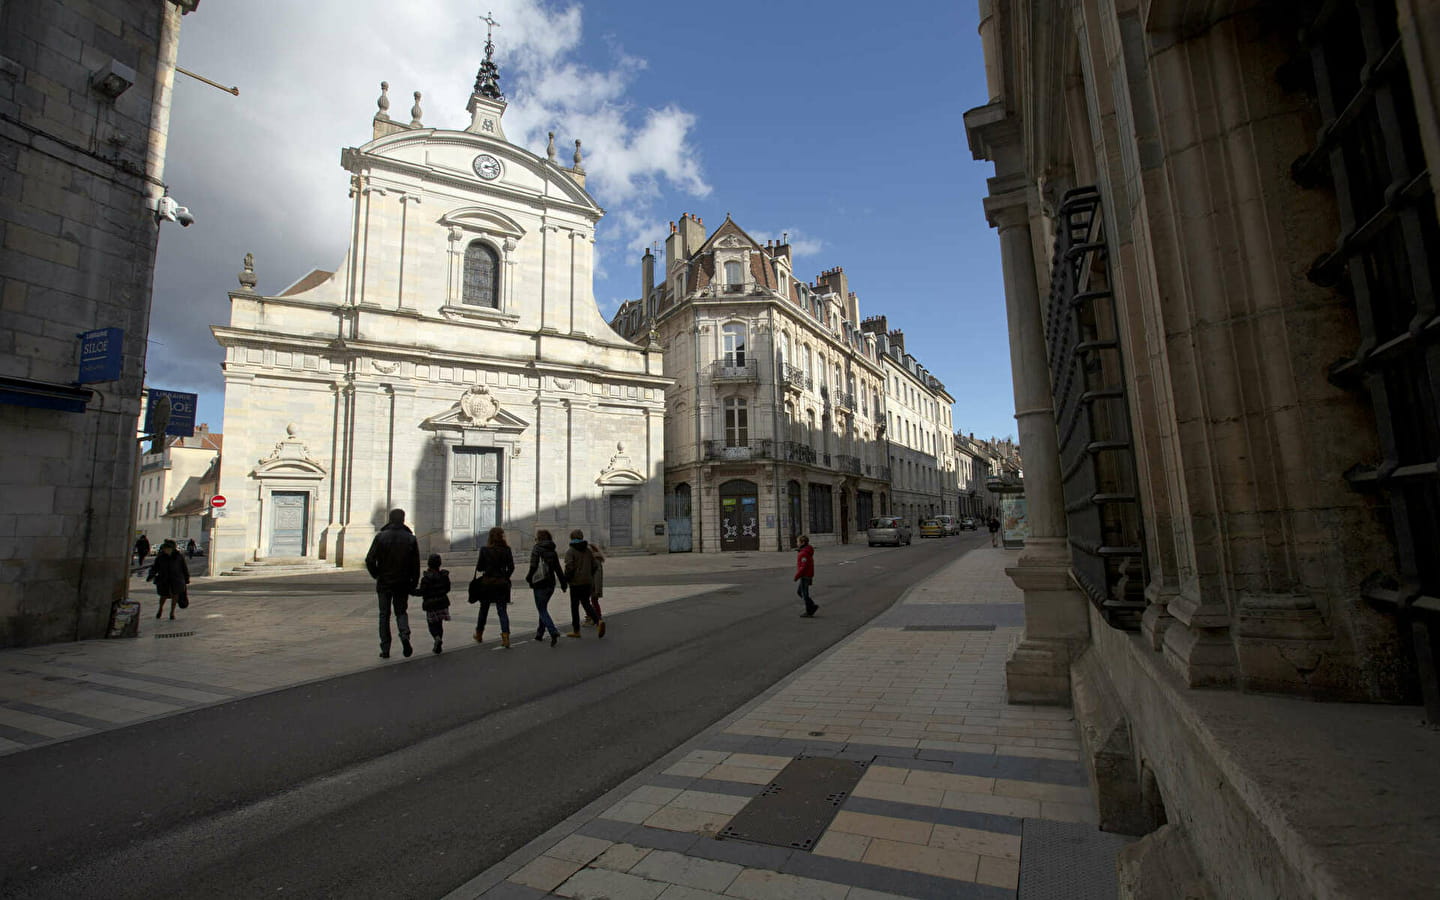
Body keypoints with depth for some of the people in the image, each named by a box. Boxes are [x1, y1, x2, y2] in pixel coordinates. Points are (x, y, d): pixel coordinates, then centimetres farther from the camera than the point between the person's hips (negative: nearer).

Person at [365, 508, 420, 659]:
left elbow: (369, 560, -9)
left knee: (384, 615, 10)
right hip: (403, 584, 1)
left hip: (384, 583, -1)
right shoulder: (411, 538, -2)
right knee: (401, 612, 15)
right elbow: (416, 565, -2)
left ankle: (385, 649, 9)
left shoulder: (381, 536, -6)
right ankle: (405, 635, -11)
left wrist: (376, 575, 8)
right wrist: (413, 584, 6)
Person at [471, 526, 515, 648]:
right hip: (502, 583, 0)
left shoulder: (484, 550, -7)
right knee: (502, 611, 3)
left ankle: (479, 634, 33)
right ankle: (505, 636, -12)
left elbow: (479, 568, -5)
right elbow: (511, 567, -3)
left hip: (487, 583, 0)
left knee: (484, 609, 18)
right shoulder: (506, 550, -4)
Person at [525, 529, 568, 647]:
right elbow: (558, 568, 7)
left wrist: (529, 578, 1)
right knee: (543, 608, 20)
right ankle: (540, 633, 29)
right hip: (551, 584, 6)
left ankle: (554, 633, -20)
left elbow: (533, 566, -15)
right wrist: (563, 583, 9)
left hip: (540, 584, -6)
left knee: (542, 610, -3)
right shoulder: (552, 551, 8)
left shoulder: (536, 549, -8)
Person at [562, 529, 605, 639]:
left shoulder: (570, 552, -9)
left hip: (576, 583, -5)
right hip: (588, 582, 5)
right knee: (586, 604, 11)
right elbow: (594, 566, 10)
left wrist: (566, 579, -5)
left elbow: (569, 567, -20)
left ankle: (576, 630, 14)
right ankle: (598, 621, -11)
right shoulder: (588, 550, 8)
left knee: (574, 606, 7)